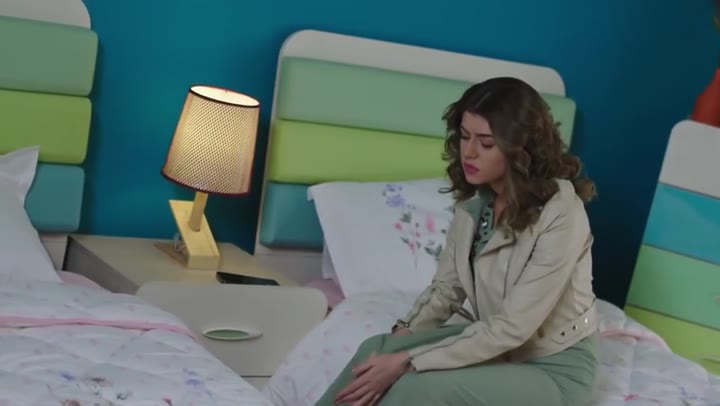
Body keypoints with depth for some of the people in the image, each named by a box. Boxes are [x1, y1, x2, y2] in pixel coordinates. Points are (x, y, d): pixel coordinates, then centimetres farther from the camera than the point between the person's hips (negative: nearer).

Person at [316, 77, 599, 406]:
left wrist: (408, 362, -29)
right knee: (377, 350, -17)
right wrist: (403, 334, -15)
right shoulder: (475, 199, -3)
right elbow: (447, 287, 5)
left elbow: (513, 327, -28)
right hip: (496, 345, 7)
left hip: (555, 370, -6)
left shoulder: (561, 215, -26)